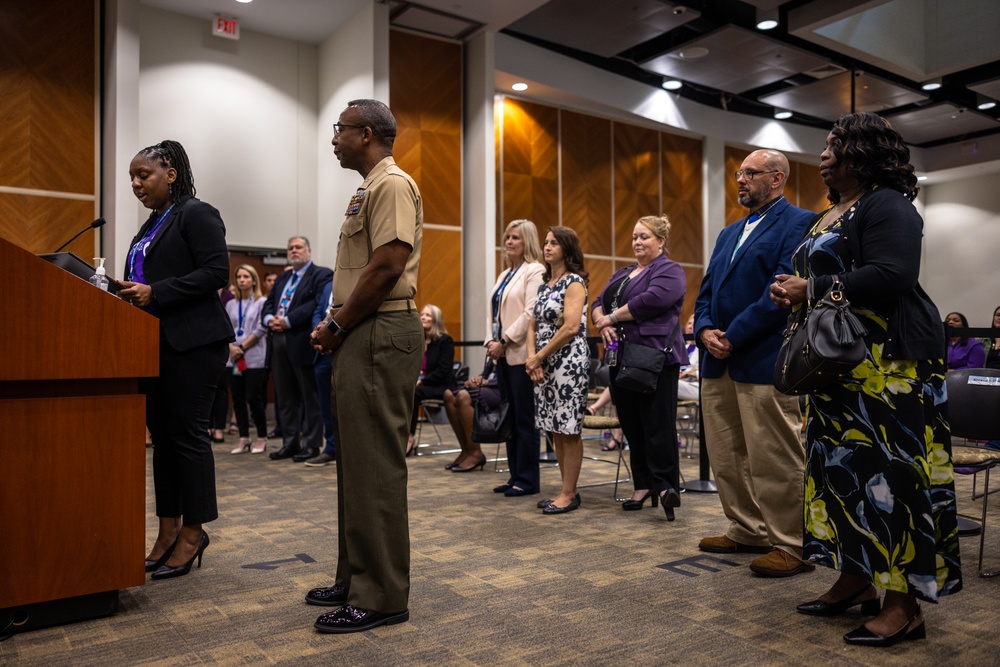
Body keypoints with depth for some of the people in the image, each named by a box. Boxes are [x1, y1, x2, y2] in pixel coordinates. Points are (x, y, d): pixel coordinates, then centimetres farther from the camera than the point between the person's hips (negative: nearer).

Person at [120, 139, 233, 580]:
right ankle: (168, 530, 18)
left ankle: (193, 532, 6)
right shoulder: (151, 226, 20)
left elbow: (216, 271, -16)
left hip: (192, 343, -9)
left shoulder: (196, 214, -5)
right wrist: (131, 295, 1)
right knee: (161, 434, 9)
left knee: (187, 434, -4)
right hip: (154, 343, 9)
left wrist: (155, 292, -20)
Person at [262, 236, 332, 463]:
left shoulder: (322, 275, -1)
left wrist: (288, 321, -17)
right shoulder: (282, 278, 24)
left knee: (310, 397, -1)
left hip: (303, 342, -7)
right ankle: (290, 442, 18)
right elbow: (269, 303, 20)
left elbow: (318, 304, -15)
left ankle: (312, 444, 5)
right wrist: (269, 318, -4)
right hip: (278, 342, 8)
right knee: (285, 397, 10)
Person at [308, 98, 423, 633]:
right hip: (361, 336, 11)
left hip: (381, 333, -11)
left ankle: (382, 596, 4)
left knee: (374, 467, -6)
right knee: (356, 463, 14)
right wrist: (336, 327, 9)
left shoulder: (392, 184, -9)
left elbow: (387, 267, -20)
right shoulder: (368, 190, 23)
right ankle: (356, 579, 26)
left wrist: (335, 325, -11)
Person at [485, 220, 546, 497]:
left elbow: (531, 313, -17)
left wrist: (504, 342, -16)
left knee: (524, 419, -3)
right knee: (509, 417, 11)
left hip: (521, 353, -8)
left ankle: (527, 480, 5)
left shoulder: (535, 271, -6)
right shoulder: (504, 274, 20)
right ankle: (515, 475, 18)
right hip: (503, 355, 9)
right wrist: (491, 341, 1)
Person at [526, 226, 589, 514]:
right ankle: (566, 490, 19)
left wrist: (539, 357, -11)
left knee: (568, 429, -3)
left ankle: (569, 494, 5)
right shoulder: (544, 283, 16)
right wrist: (531, 356, -4)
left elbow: (571, 327, -17)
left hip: (568, 362, -8)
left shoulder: (574, 283, -7)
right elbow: (533, 325, 14)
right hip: (544, 364, 8)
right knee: (555, 429, 10)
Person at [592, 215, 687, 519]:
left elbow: (650, 300, -18)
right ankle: (644, 484, 18)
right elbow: (598, 303, 16)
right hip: (622, 357, 8)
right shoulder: (622, 273, 21)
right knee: (631, 424, 9)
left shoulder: (670, 271, -2)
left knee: (658, 424, -6)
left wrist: (611, 317, -10)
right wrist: (602, 321, -6)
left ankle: (665, 485, 0)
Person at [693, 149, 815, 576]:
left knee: (775, 459, -1)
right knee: (726, 456, 13)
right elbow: (707, 290, 18)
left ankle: (792, 545, 11)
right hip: (719, 363, 8)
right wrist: (705, 331, -2)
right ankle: (748, 531, 26)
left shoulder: (797, 224, -4)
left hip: (764, 361, -8)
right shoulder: (729, 233, 22)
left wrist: (734, 338, -15)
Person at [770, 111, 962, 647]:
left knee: (891, 471, -7)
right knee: (842, 466, 10)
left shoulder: (886, 205, -8)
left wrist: (812, 290, -17)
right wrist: (790, 290, 3)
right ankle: (855, 579, 20)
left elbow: (890, 276, -23)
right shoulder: (830, 216, 20)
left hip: (887, 361, -9)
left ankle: (904, 606, 0)